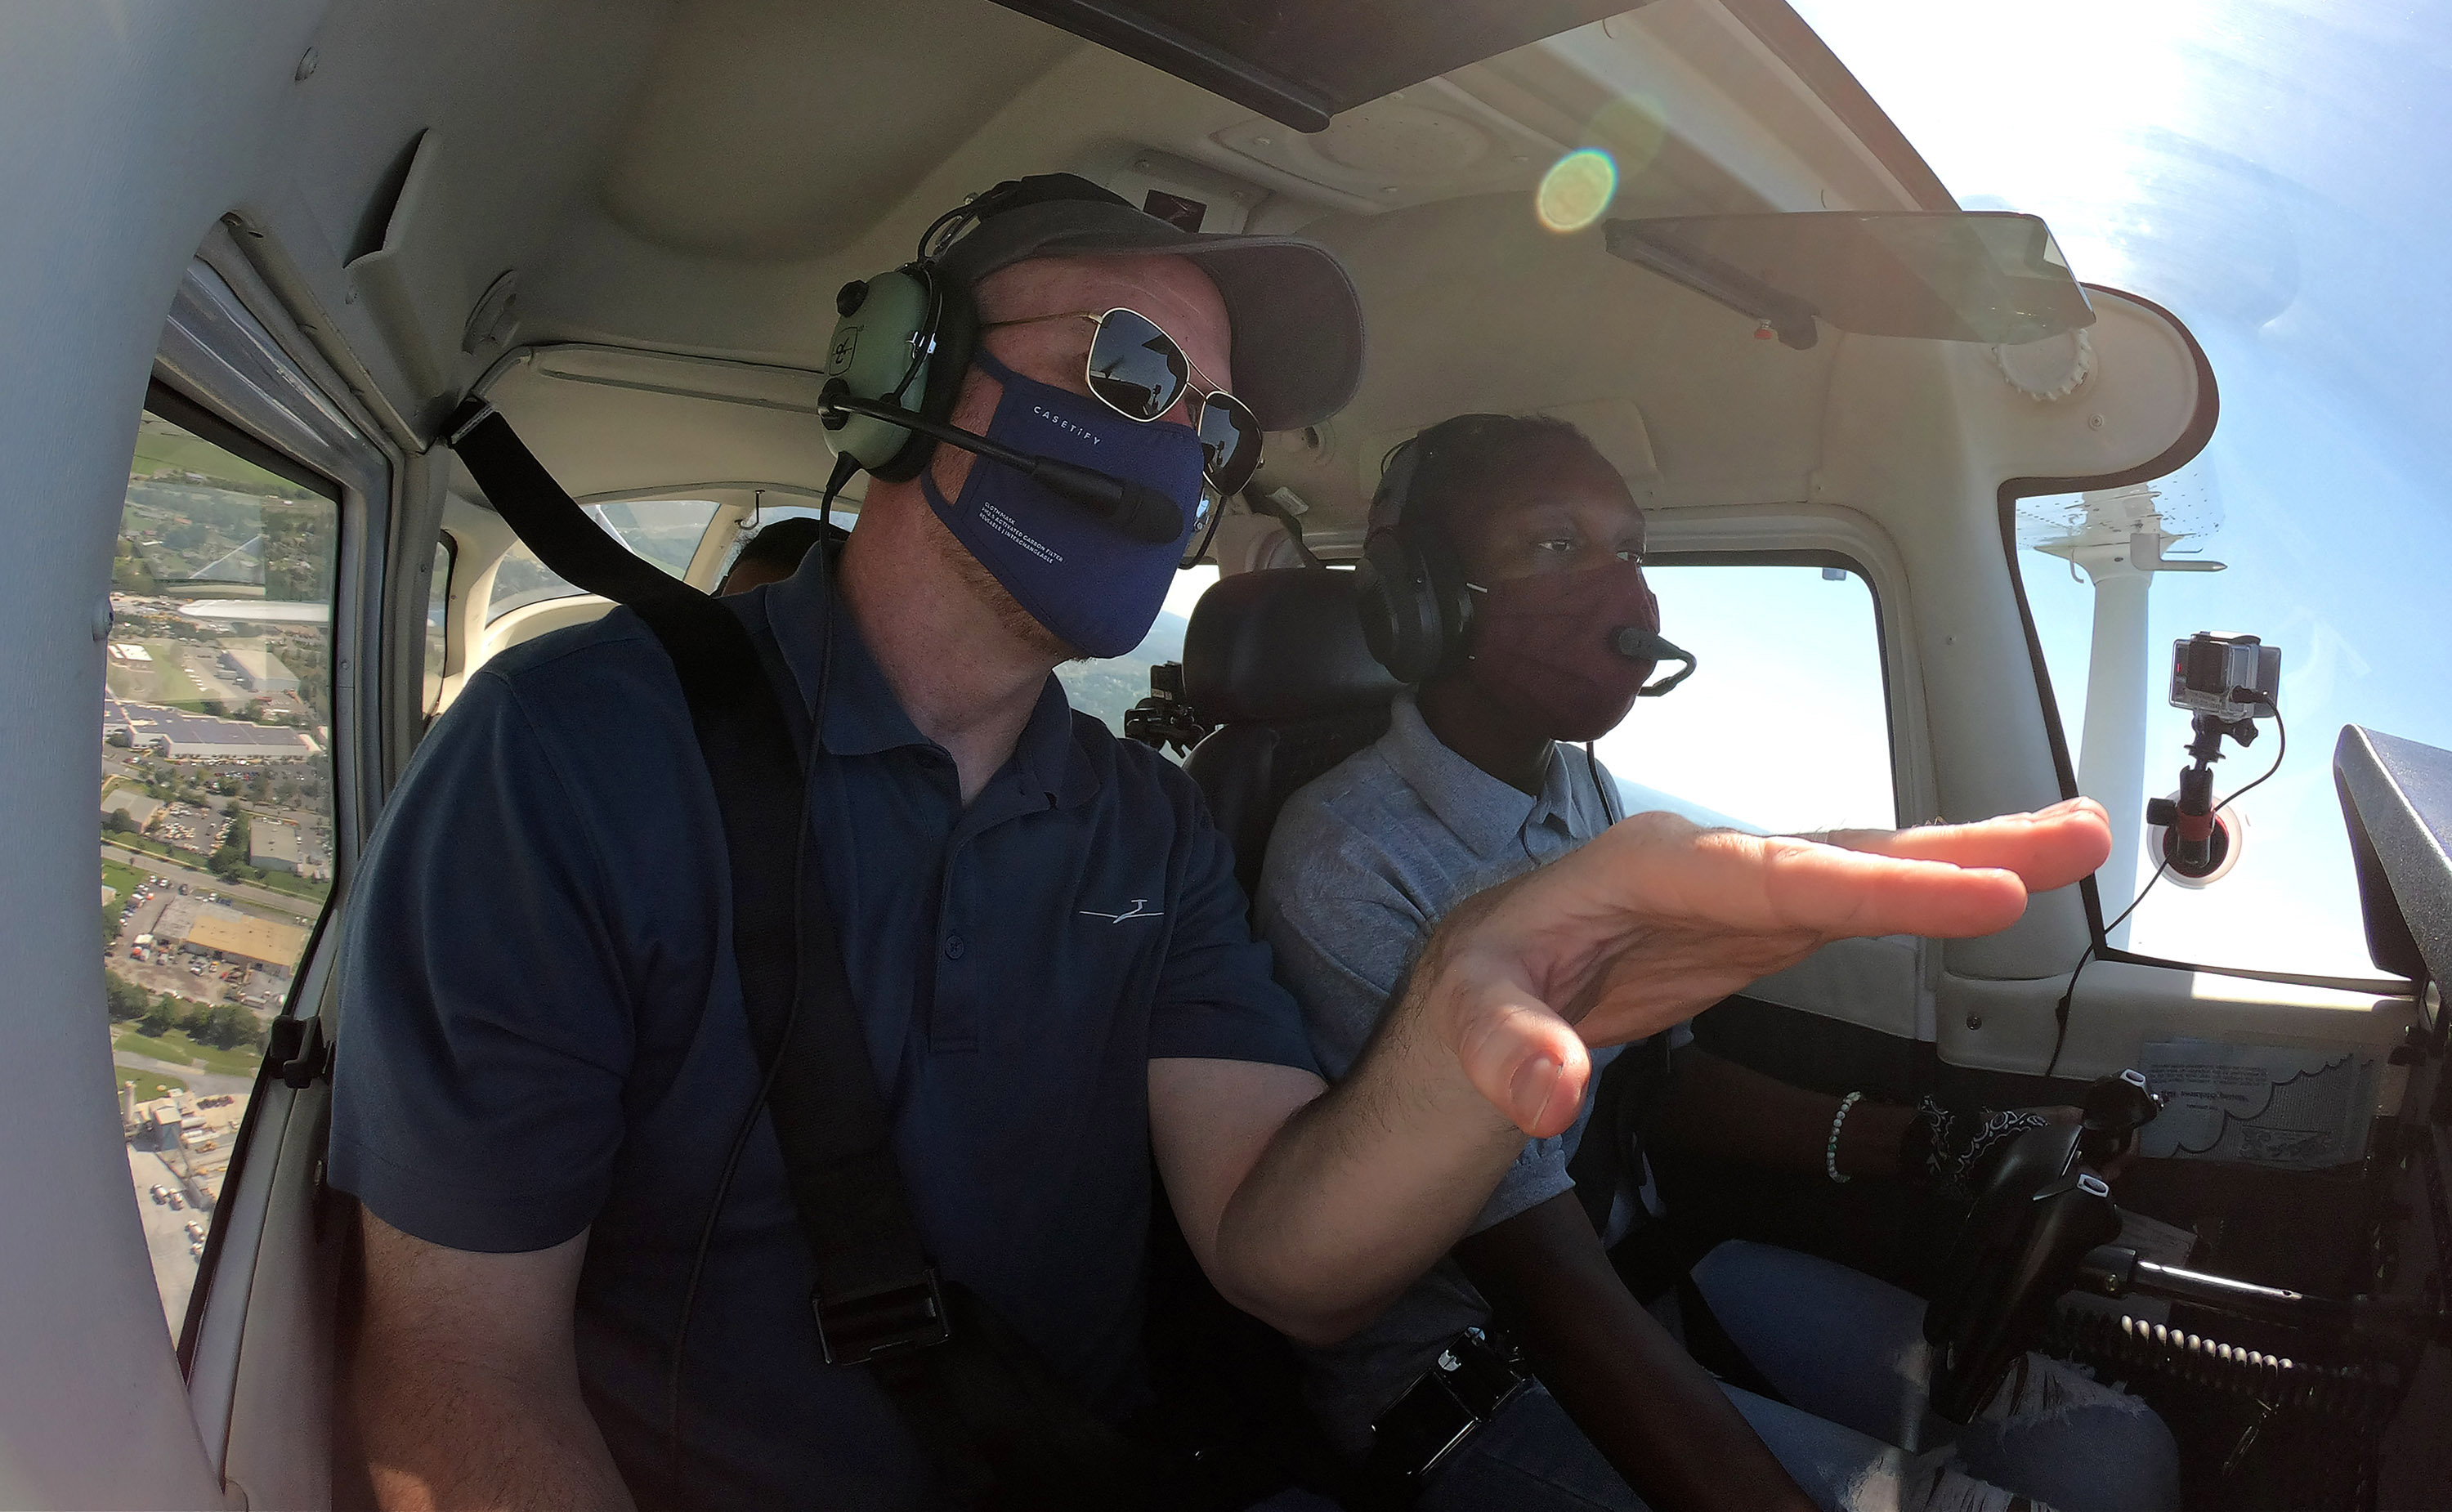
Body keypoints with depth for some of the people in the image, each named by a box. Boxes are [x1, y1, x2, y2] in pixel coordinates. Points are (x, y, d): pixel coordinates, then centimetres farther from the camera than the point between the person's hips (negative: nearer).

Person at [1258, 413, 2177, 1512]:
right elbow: (1559, 1298, -25)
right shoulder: (1353, 869, -24)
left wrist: (1933, 1144, -3)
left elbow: (1663, 1076, 10)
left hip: (1639, 1262, 8)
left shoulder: (1585, 794, 4)